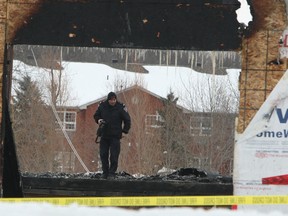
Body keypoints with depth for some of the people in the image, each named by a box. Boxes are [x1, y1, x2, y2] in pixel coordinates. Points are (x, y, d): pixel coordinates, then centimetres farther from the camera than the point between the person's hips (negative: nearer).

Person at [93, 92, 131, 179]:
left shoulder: (121, 107, -5)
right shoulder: (102, 106, 3)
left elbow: (127, 120, 4)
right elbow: (96, 115, 18)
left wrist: (125, 130, 0)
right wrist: (98, 120, -3)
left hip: (115, 136, -3)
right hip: (104, 135, 3)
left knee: (114, 155, -7)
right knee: (103, 154, 3)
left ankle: (112, 172, 0)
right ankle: (105, 172, 11)